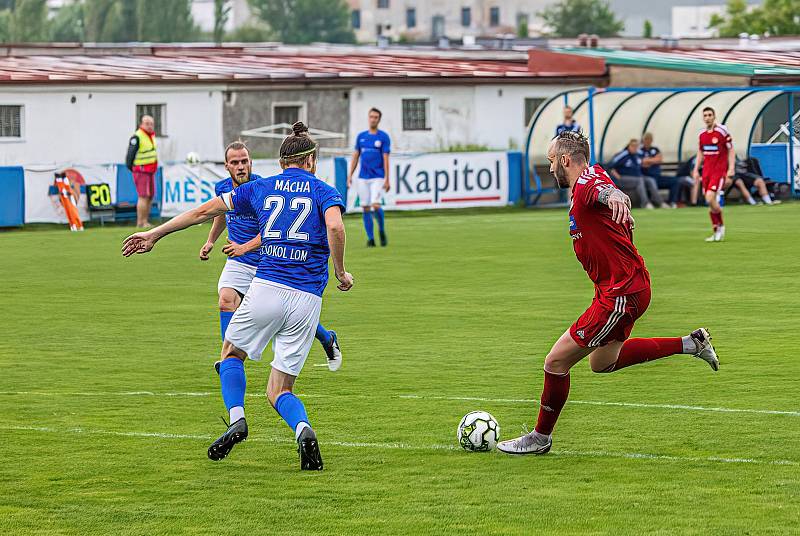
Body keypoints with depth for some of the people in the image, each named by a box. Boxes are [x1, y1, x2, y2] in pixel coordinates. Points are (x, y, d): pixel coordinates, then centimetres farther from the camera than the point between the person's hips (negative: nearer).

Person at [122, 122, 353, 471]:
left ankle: (237, 419, -1)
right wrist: (340, 273, -1)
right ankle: (303, 430, -24)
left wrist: (155, 234, 25)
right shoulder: (323, 191, 8)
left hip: (266, 288, 0)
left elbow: (205, 211, 17)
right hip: (307, 299, 0)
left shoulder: (260, 188, 14)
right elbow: (335, 227, -14)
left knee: (232, 353, 26)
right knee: (279, 392, 10)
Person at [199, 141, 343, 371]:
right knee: (226, 300, -24)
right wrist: (211, 240, 20)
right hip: (238, 264, 4)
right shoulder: (222, 188, -3)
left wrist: (245, 247, -39)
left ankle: (329, 340, 38)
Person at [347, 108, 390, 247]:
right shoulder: (361, 136, 11)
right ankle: (370, 239, 7)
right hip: (363, 177, 4)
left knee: (375, 206, -17)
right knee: (366, 208, 1)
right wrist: (350, 176, 7)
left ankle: (382, 230, 8)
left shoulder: (384, 137, -1)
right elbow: (355, 156, 14)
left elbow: (386, 159, -5)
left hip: (377, 178, -4)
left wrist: (387, 179, -11)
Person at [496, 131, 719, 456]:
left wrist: (614, 196, -69)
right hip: (627, 287, 11)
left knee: (557, 362, -5)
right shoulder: (593, 176, 10)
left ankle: (541, 438, 10)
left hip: (620, 294, -11)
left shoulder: (585, 184, -22)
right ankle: (690, 344, 25)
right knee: (602, 362, 27)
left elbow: (603, 188, -48)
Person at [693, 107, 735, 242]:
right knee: (709, 202, 4)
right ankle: (716, 232, 14)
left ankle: (721, 226, 2)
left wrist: (731, 169, -11)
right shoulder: (702, 133, 9)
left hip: (719, 171, -6)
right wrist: (696, 170, 13)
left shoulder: (722, 131, -8)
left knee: (710, 199, -19)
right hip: (706, 171, 6)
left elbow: (731, 151, -4)